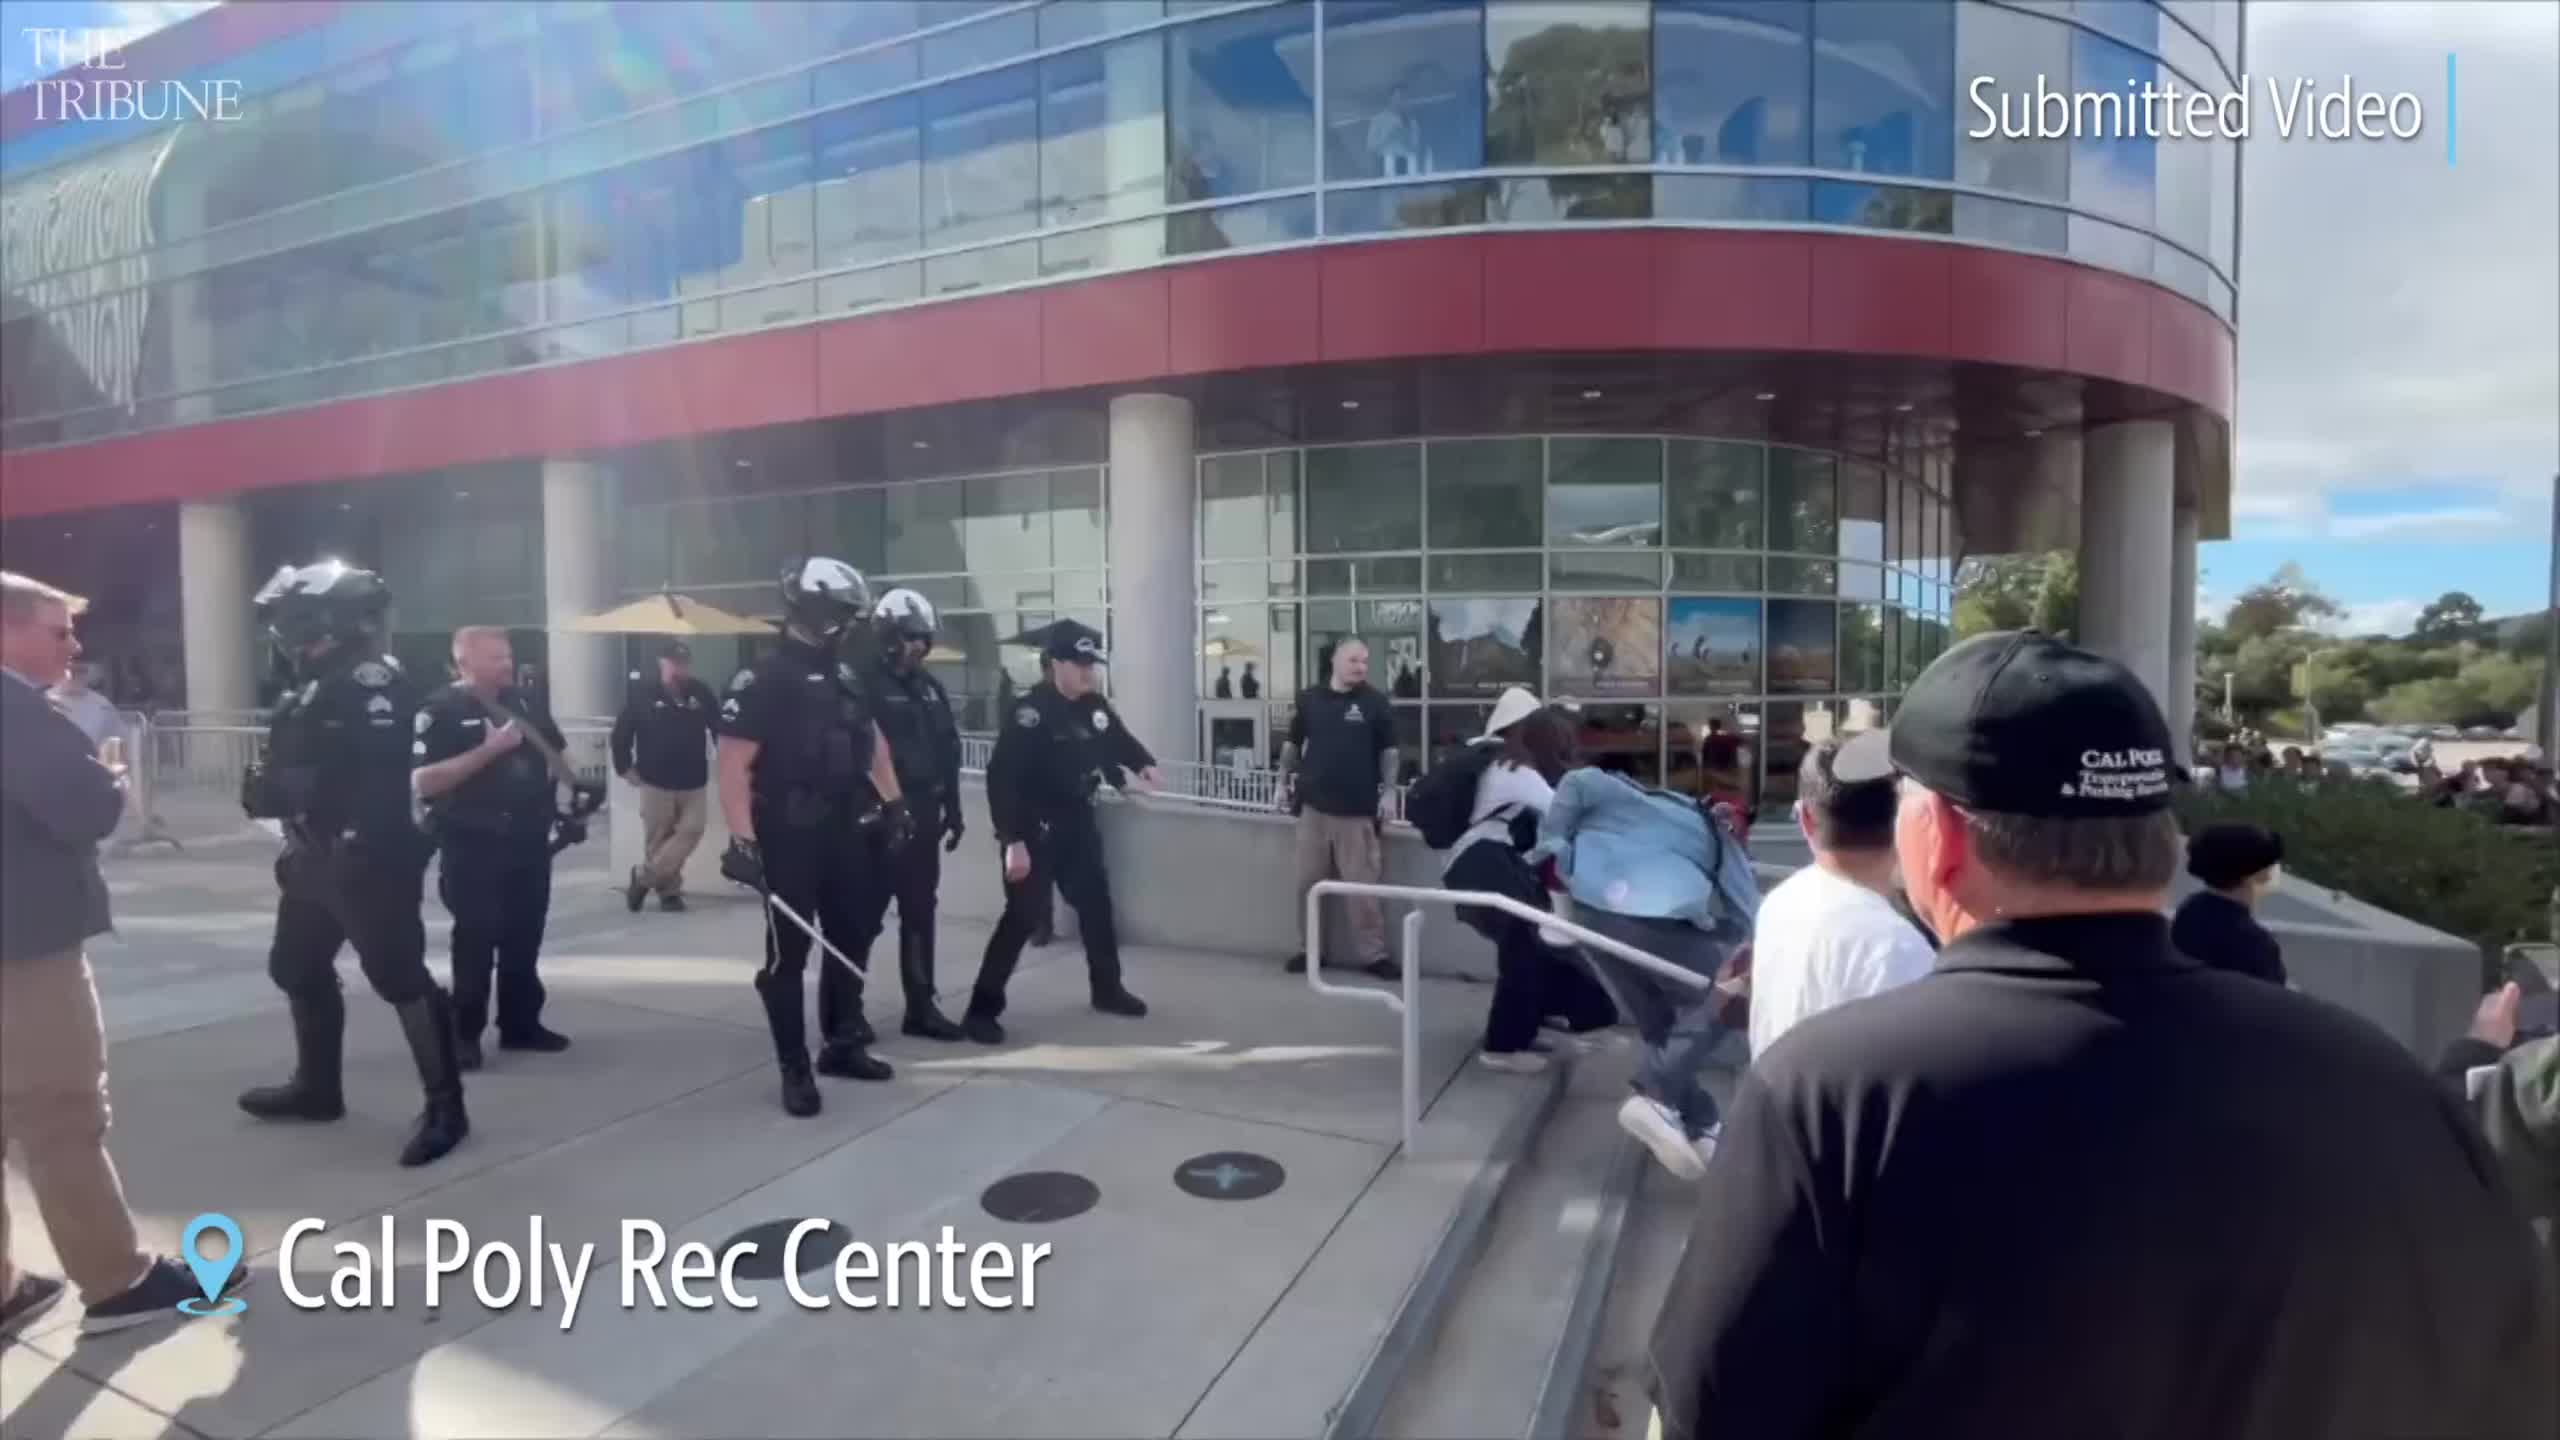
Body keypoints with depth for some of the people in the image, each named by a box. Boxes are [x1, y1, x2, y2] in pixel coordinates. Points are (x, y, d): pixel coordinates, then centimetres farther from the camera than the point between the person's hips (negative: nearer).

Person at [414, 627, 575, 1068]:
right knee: (475, 940, -1)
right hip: (472, 845, -6)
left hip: (530, 840, 6)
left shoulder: (525, 703, 10)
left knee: (524, 937, 12)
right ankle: (464, 1033, 12)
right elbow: (424, 783, -18)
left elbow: (555, 755, 22)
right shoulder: (440, 711, -9)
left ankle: (521, 1023, 23)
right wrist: (488, 749, -23)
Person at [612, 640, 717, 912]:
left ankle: (642, 877, 7)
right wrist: (625, 768, -1)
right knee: (657, 839, 4)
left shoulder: (702, 693, 0)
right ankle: (669, 888, 20)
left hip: (694, 783, 2)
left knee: (691, 832, -7)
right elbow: (621, 733, 1)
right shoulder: (644, 694, -5)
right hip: (656, 782, -2)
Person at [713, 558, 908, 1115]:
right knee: (788, 953, 1)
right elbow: (733, 765, -19)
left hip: (843, 833, 8)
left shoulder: (845, 677, 11)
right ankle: (794, 1069, 12)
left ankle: (843, 1044, 30)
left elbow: (872, 741, 23)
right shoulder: (761, 681, -13)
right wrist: (742, 840, -25)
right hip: (787, 839, -8)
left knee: (852, 939, 15)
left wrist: (891, 803, 19)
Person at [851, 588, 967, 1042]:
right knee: (865, 915, 1)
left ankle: (921, 1007, 21)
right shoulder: (865, 684, -11)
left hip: (922, 818, 7)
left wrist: (953, 810, 15)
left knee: (919, 914, 12)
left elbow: (948, 751, 16)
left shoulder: (929, 686, 13)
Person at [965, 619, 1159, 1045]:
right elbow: (1001, 778, -25)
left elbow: (1118, 740, 22)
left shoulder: (1095, 706, 2)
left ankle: (1106, 989, 35)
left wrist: (1143, 765, 2)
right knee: (1021, 917, -7)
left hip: (1078, 823, 8)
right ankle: (982, 1009, 3)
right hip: (1036, 830, -8)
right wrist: (1013, 840, -27)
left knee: (1096, 904, 17)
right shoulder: (1030, 712, -21)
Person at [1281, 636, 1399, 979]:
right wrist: (1285, 781, 11)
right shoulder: (1309, 698, 4)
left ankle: (1374, 954, 10)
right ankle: (1308, 948, 23)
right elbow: (1292, 744, 15)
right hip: (1314, 806, 3)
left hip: (1358, 810, -2)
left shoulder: (1375, 702, -1)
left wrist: (1388, 792, -5)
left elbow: (1388, 751, 2)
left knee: (1363, 886, 0)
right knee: (1308, 883, 9)